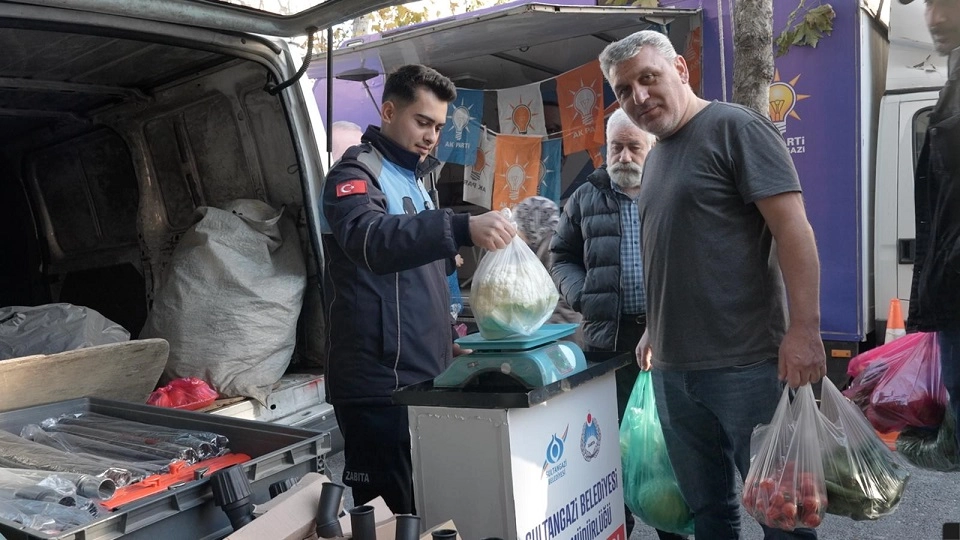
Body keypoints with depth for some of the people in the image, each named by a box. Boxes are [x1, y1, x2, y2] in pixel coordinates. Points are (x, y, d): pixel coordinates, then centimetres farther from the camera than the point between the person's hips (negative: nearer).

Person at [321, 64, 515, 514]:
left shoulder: (413, 178, 19)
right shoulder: (357, 173, -8)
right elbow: (372, 239, -31)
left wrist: (445, 336, 17)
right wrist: (463, 228, -43)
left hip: (423, 377, 9)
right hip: (380, 384, -8)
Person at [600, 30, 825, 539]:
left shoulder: (735, 127, -7)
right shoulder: (655, 158, 16)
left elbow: (793, 227, -15)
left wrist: (804, 329, -21)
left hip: (745, 364, -7)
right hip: (672, 368, 7)